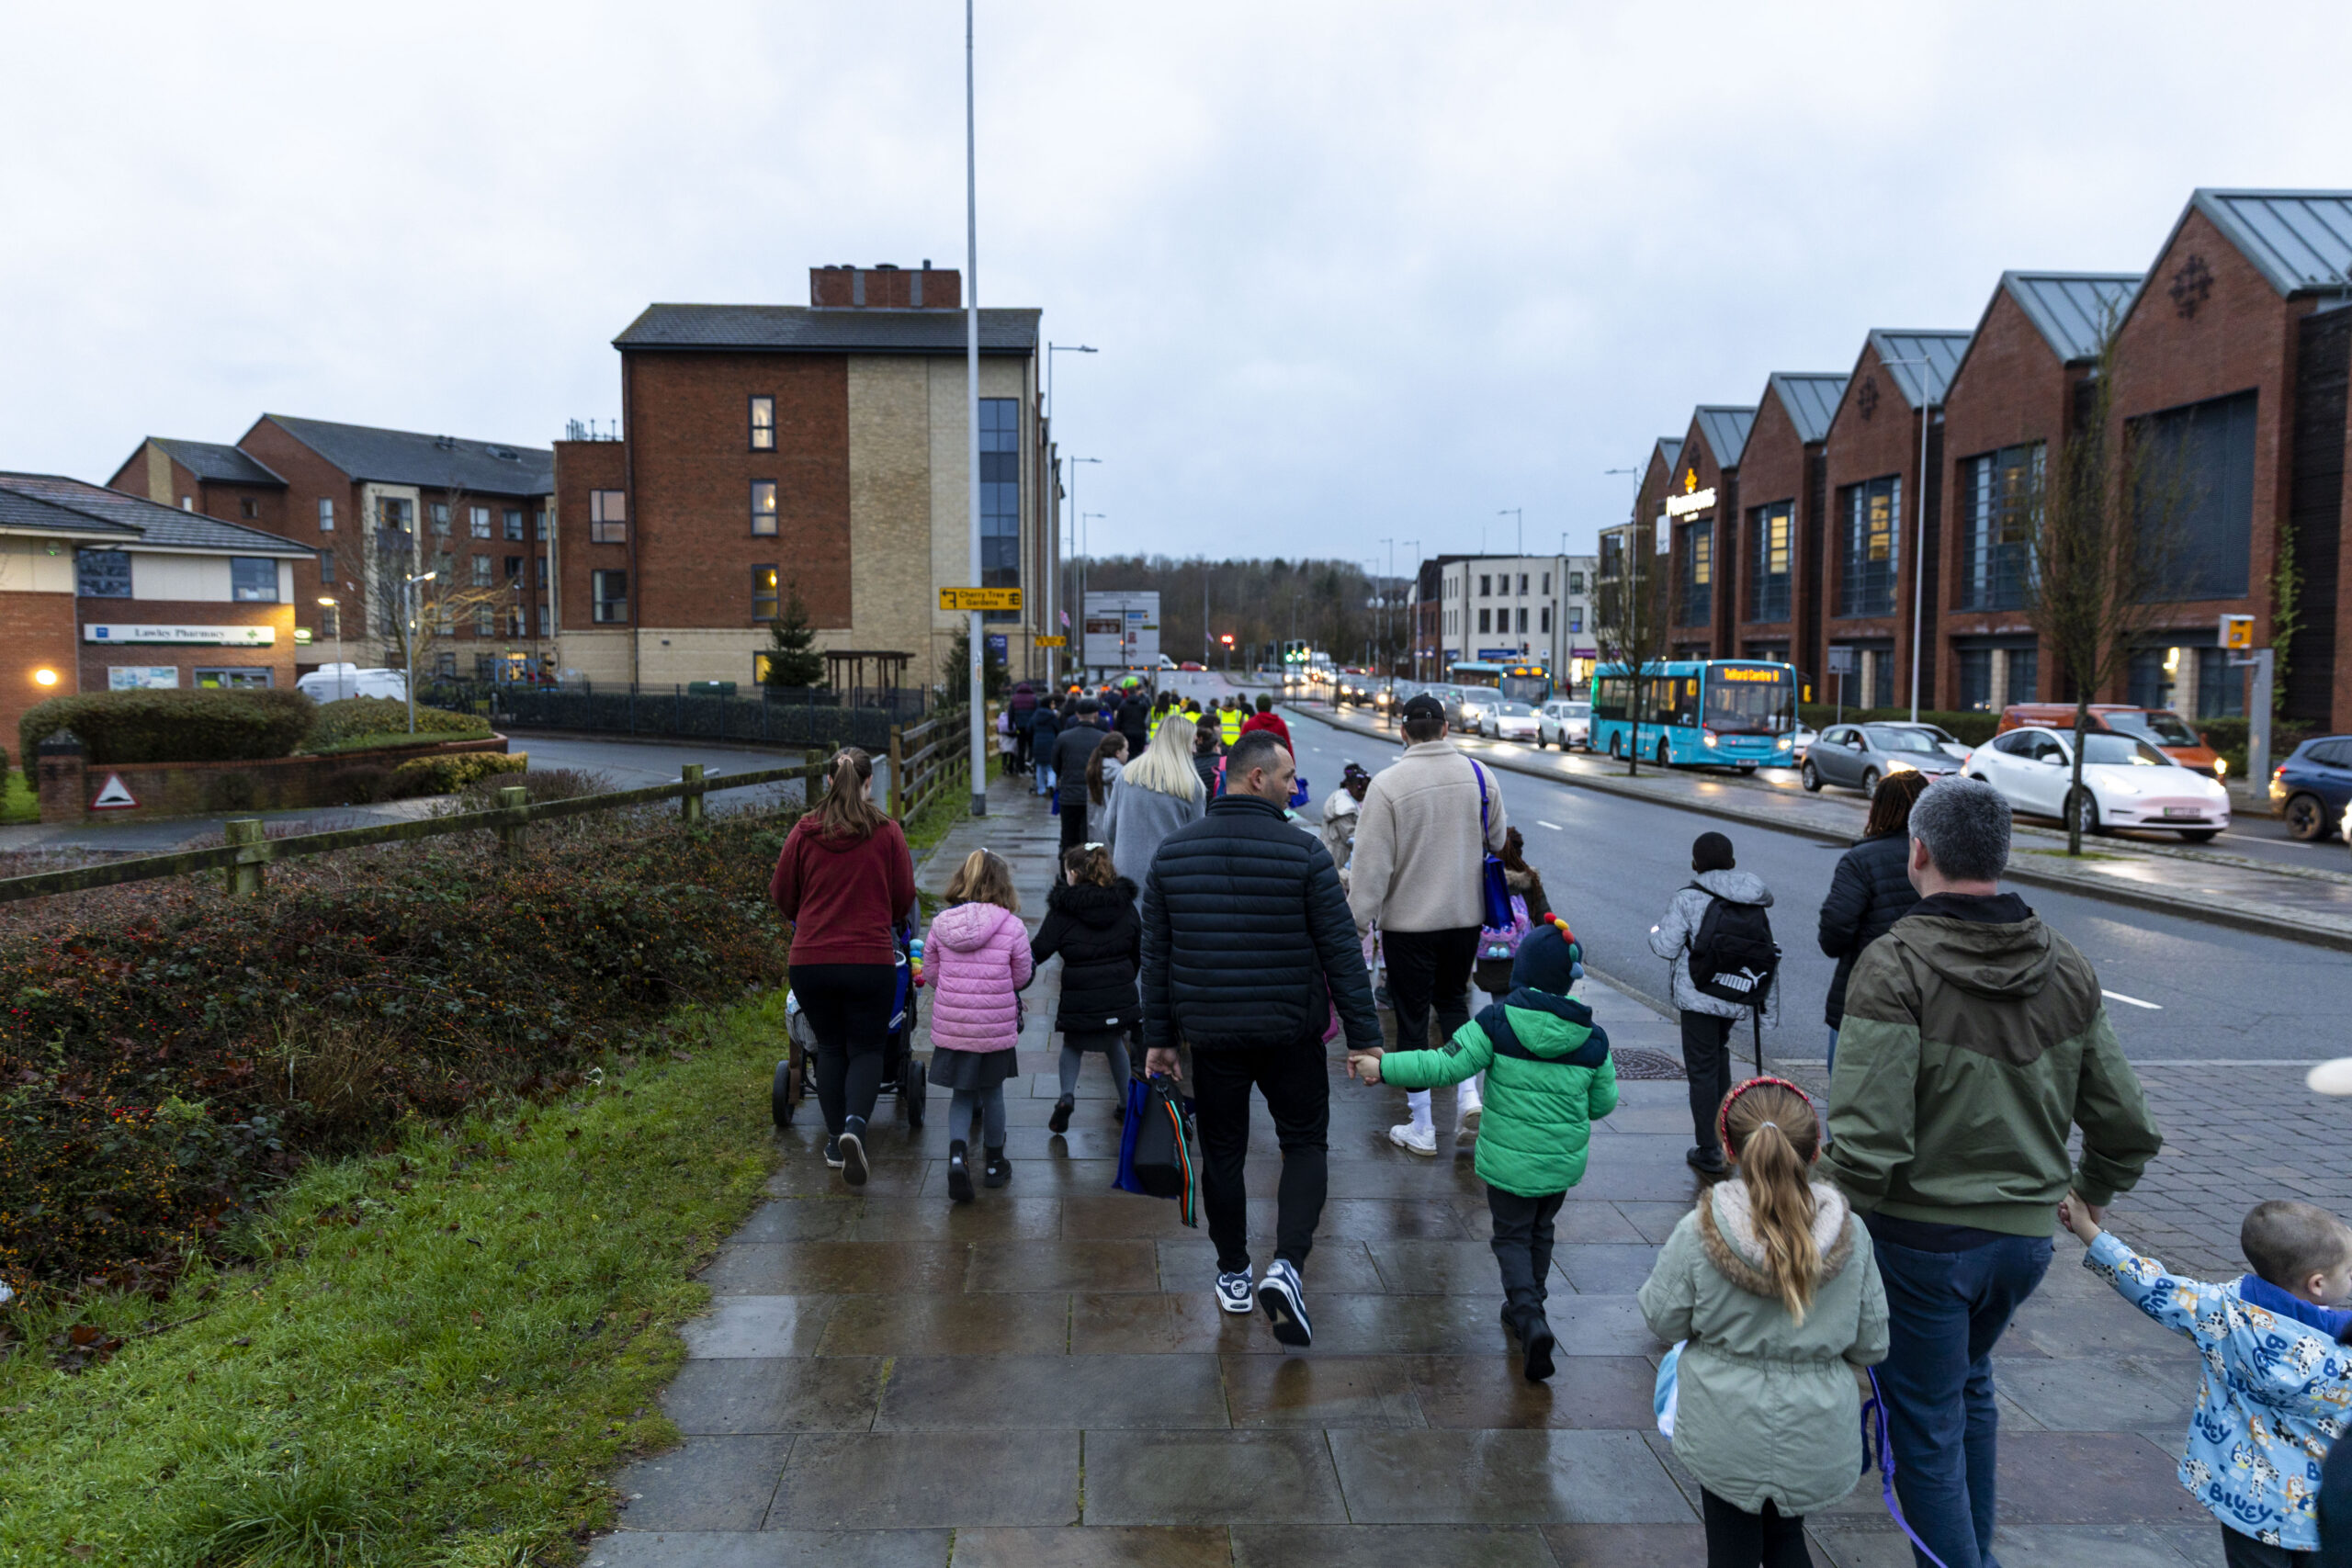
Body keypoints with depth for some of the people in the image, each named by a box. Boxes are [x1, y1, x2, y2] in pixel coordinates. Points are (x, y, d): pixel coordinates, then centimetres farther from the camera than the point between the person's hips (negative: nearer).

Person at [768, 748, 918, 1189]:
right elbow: (904, 899, 3)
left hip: (810, 959, 2)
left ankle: (836, 1138, 21)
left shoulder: (804, 832, -1)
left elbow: (781, 894, 8)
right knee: (866, 1049, 9)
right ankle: (856, 1124, -15)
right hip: (871, 959, -2)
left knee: (830, 1046, 19)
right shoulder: (886, 832, -4)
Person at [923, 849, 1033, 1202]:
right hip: (996, 1025, -2)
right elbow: (1021, 977, -2)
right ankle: (994, 1163, 30)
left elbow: (930, 973, 5)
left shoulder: (941, 924, -2)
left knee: (962, 1094, 15)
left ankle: (957, 1151, -10)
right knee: (992, 1092, 17)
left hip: (951, 1025, 2)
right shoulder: (1011, 926, -11)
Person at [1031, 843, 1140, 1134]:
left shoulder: (1063, 911, -9)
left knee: (1072, 1044, 23)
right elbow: (1138, 954, 13)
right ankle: (1128, 1103, 28)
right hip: (1121, 998, 3)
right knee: (1115, 1044, 27)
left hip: (1080, 999, -3)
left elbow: (1038, 951, -6)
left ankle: (1067, 1095, 1)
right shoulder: (1126, 906, 4)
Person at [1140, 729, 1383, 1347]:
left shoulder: (1172, 852, 0)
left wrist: (1158, 1035, 11)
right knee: (1305, 1143, 13)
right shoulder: (1303, 852, -11)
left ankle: (1233, 1276, 27)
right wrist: (1363, 1036, -3)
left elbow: (1155, 953, 4)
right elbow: (1341, 952, -9)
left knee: (1222, 1153, 16)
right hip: (1290, 1034, -3)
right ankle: (1287, 1265, -4)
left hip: (1210, 1034, 3)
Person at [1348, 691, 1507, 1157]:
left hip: (1409, 922, -4)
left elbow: (1371, 864, -17)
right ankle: (1468, 1091, 10)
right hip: (1466, 916, 4)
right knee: (1452, 999, 25)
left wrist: (1358, 922, -9)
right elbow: (1500, 841, 10)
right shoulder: (1479, 775, -3)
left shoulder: (1387, 783, -17)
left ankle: (1421, 1128, 15)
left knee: (1412, 1018, 7)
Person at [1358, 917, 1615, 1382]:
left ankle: (1529, 1318, -8)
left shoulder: (1497, 1023, -17)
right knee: (1540, 1232, 24)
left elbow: (1444, 1066, -17)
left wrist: (1384, 1068, -10)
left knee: (1512, 1237, 11)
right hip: (1564, 1161, 3)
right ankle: (1527, 1307, 36)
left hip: (1509, 1160, -3)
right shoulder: (1593, 1039, -7)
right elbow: (1603, 1102, 5)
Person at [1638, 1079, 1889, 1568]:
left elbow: (1664, 1322, -7)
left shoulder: (1696, 1234, -21)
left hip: (1726, 1435, -2)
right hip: (1817, 1439, 2)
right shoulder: (1851, 1235, -13)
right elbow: (1870, 1346, -2)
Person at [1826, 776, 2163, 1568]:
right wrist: (2088, 1199, 24)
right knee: (1969, 1382, 30)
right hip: (2026, 1232, 7)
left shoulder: (1895, 967, -20)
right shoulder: (2067, 968, 0)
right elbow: (2126, 1127, 7)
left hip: (1922, 1233, -7)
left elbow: (1868, 1139, -28)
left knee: (1926, 1427, 9)